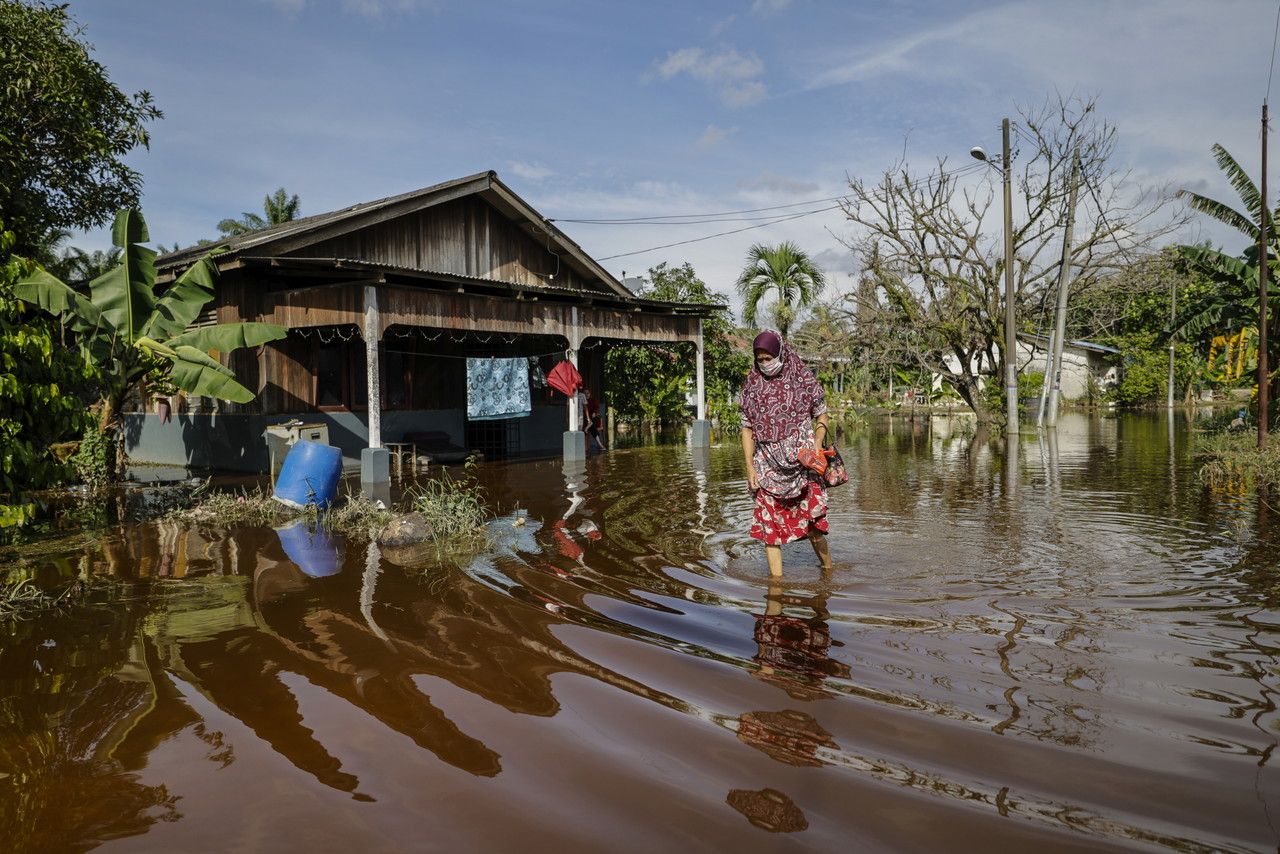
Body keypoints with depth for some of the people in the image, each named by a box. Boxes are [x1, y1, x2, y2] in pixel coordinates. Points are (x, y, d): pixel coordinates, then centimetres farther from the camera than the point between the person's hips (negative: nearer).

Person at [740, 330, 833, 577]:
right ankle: (776, 579, 8)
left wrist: (817, 444, -10)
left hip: (802, 461, -2)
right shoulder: (752, 386, 4)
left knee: (811, 521, 1)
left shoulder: (803, 379, 0)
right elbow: (747, 428, 7)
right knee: (770, 524, 0)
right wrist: (750, 466, -2)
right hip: (768, 466, 2)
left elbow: (821, 415, 8)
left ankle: (828, 568, 23)